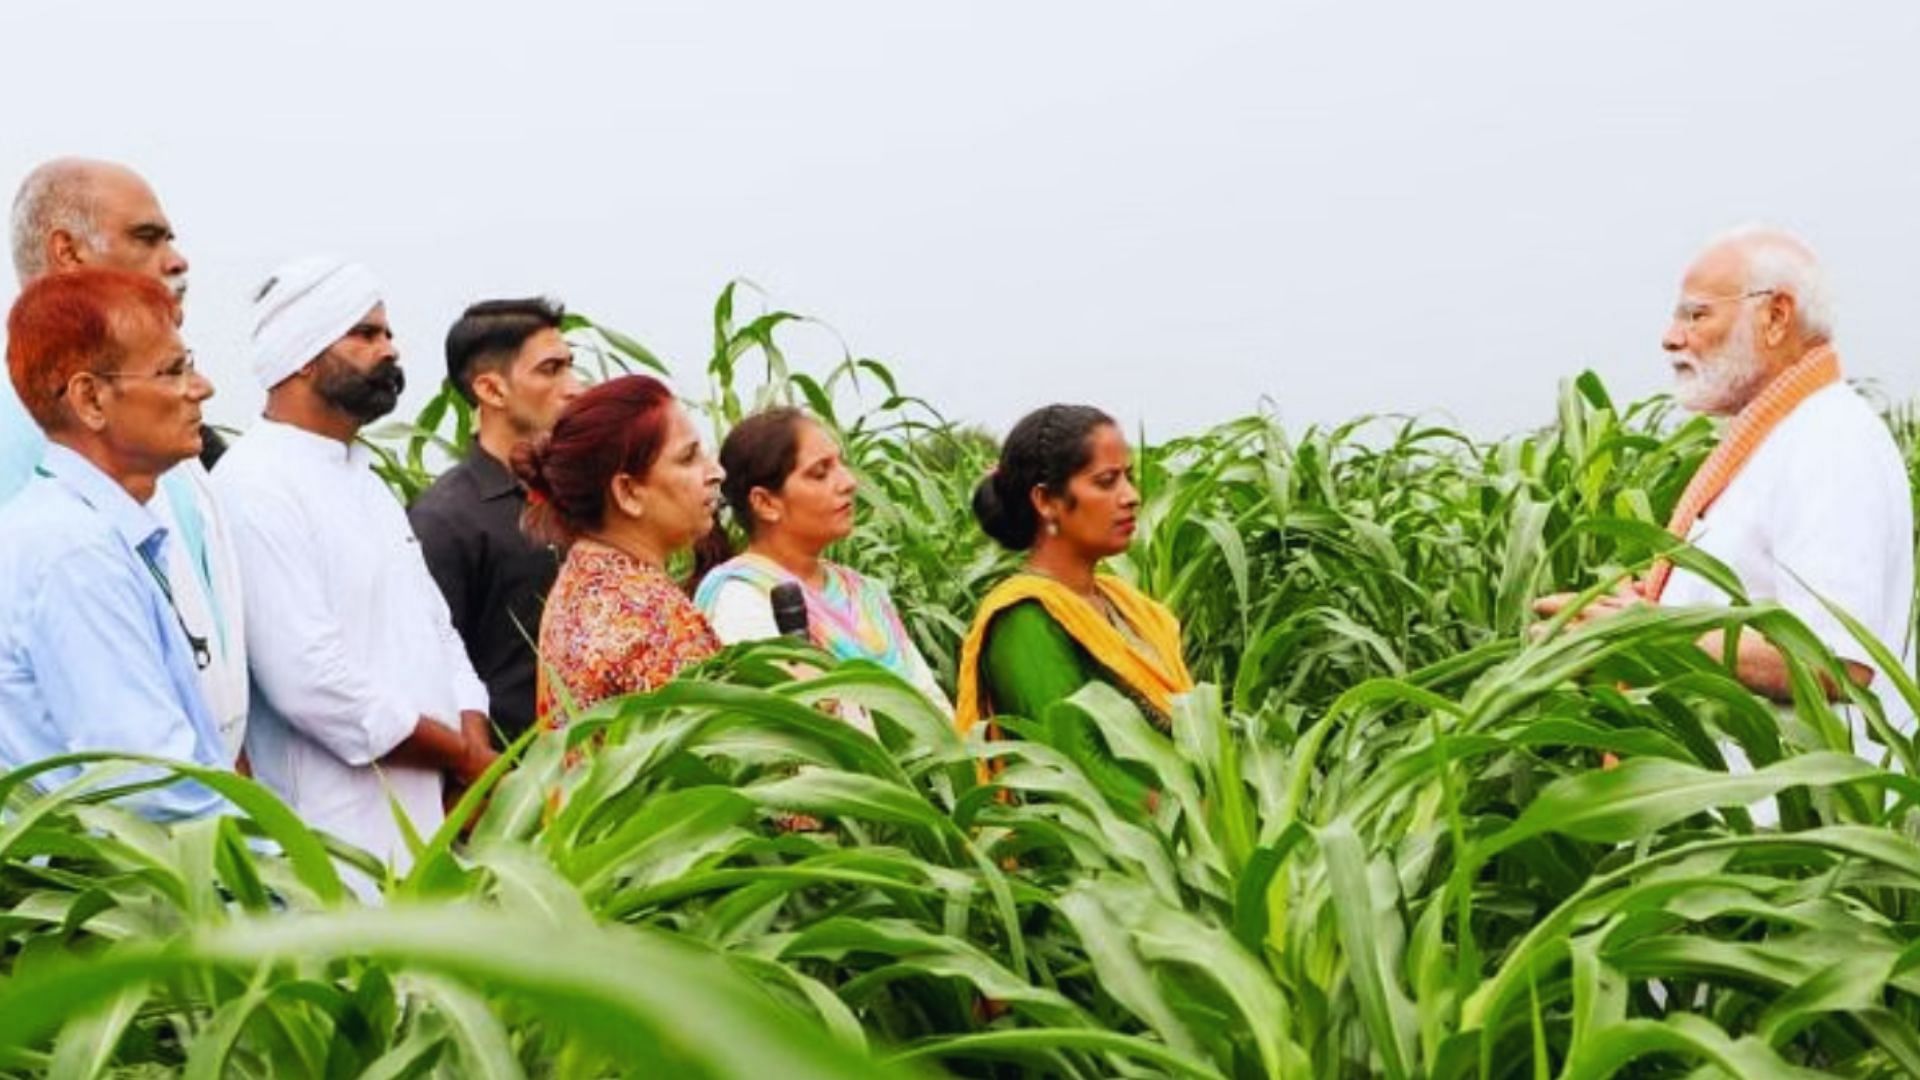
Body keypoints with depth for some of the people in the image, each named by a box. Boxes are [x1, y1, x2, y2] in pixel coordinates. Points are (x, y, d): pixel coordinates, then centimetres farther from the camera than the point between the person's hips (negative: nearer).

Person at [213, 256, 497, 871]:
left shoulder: (365, 480, 17)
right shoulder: (255, 486, -13)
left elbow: (437, 632, 16)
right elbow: (311, 681, -20)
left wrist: (479, 762, -2)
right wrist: (466, 757, -11)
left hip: (431, 823, 8)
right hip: (341, 843, -8)